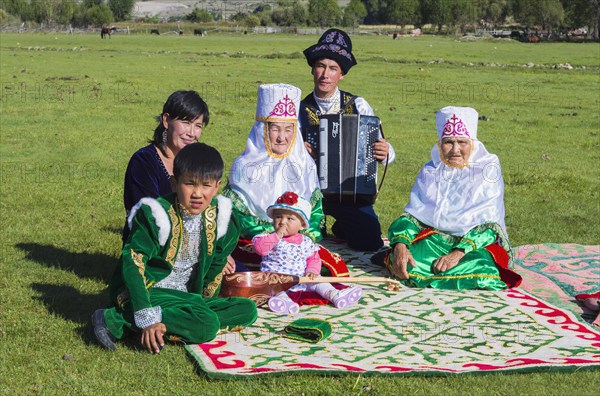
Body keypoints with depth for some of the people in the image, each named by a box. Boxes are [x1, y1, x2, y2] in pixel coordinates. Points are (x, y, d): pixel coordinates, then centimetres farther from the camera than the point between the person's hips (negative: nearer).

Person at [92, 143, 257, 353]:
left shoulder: (218, 218, -2)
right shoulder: (155, 216, -17)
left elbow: (216, 266, 12)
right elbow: (133, 264, -22)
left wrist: (204, 308, 11)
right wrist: (147, 319, -29)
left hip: (188, 297, 7)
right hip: (149, 291, -7)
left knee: (247, 309, -11)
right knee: (205, 327, -30)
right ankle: (116, 320, -24)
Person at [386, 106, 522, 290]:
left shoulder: (488, 169, 0)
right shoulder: (430, 171, 11)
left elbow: (489, 223, -8)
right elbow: (412, 215, 6)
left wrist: (458, 253, -23)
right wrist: (400, 245, -17)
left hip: (477, 243, -2)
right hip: (433, 239, 2)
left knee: (481, 271, -37)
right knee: (407, 266, -31)